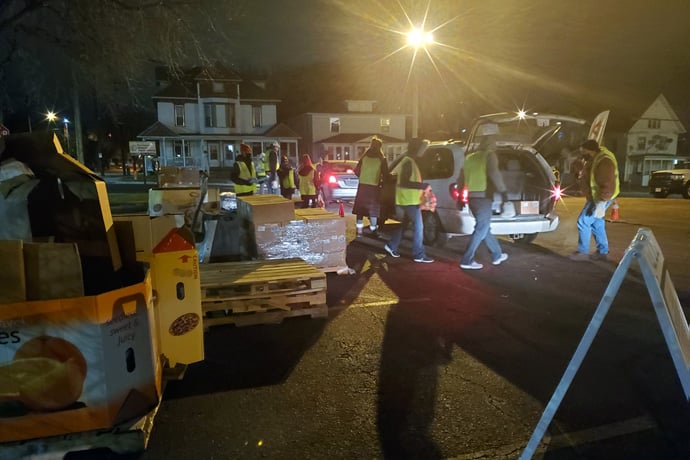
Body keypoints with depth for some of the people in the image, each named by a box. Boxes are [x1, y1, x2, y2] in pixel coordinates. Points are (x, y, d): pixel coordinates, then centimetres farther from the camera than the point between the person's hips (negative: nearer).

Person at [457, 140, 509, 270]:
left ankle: (497, 255, 31)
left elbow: (460, 180, 23)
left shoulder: (469, 157, 21)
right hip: (483, 197, -8)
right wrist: (503, 191, -17)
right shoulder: (490, 154, 1)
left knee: (484, 227, 18)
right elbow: (494, 173, -18)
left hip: (472, 198, 8)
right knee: (481, 230, -2)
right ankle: (467, 261, -4)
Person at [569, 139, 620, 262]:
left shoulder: (604, 162, -28)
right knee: (597, 223, 16)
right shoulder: (596, 156, 2)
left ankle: (583, 252, 6)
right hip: (594, 196, 10)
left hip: (600, 198, -10)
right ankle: (603, 252, 26)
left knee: (583, 222, -5)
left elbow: (608, 188, -29)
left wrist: (598, 202, -28)